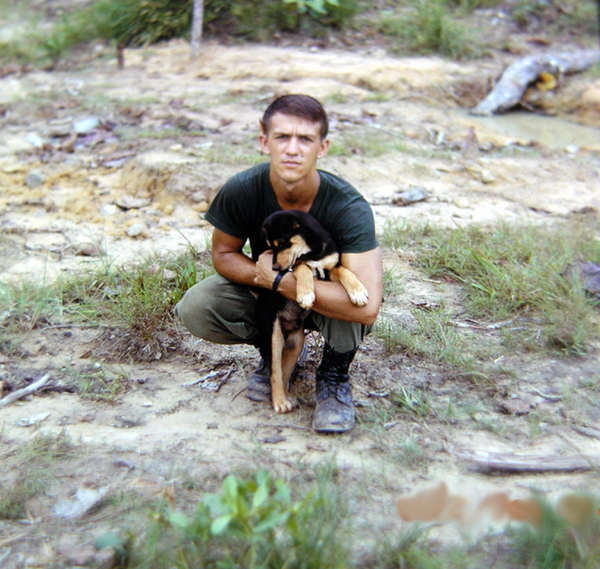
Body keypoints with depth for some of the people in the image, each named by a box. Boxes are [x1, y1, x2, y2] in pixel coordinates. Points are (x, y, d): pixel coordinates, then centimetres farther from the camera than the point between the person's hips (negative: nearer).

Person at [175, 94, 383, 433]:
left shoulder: (349, 207, -34)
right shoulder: (240, 192, -24)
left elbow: (367, 307, -43)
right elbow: (224, 255, -5)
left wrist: (278, 280, -38)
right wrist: (260, 274, -29)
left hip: (326, 301, -3)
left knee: (350, 297, -39)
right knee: (194, 309, -21)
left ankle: (335, 374, -5)